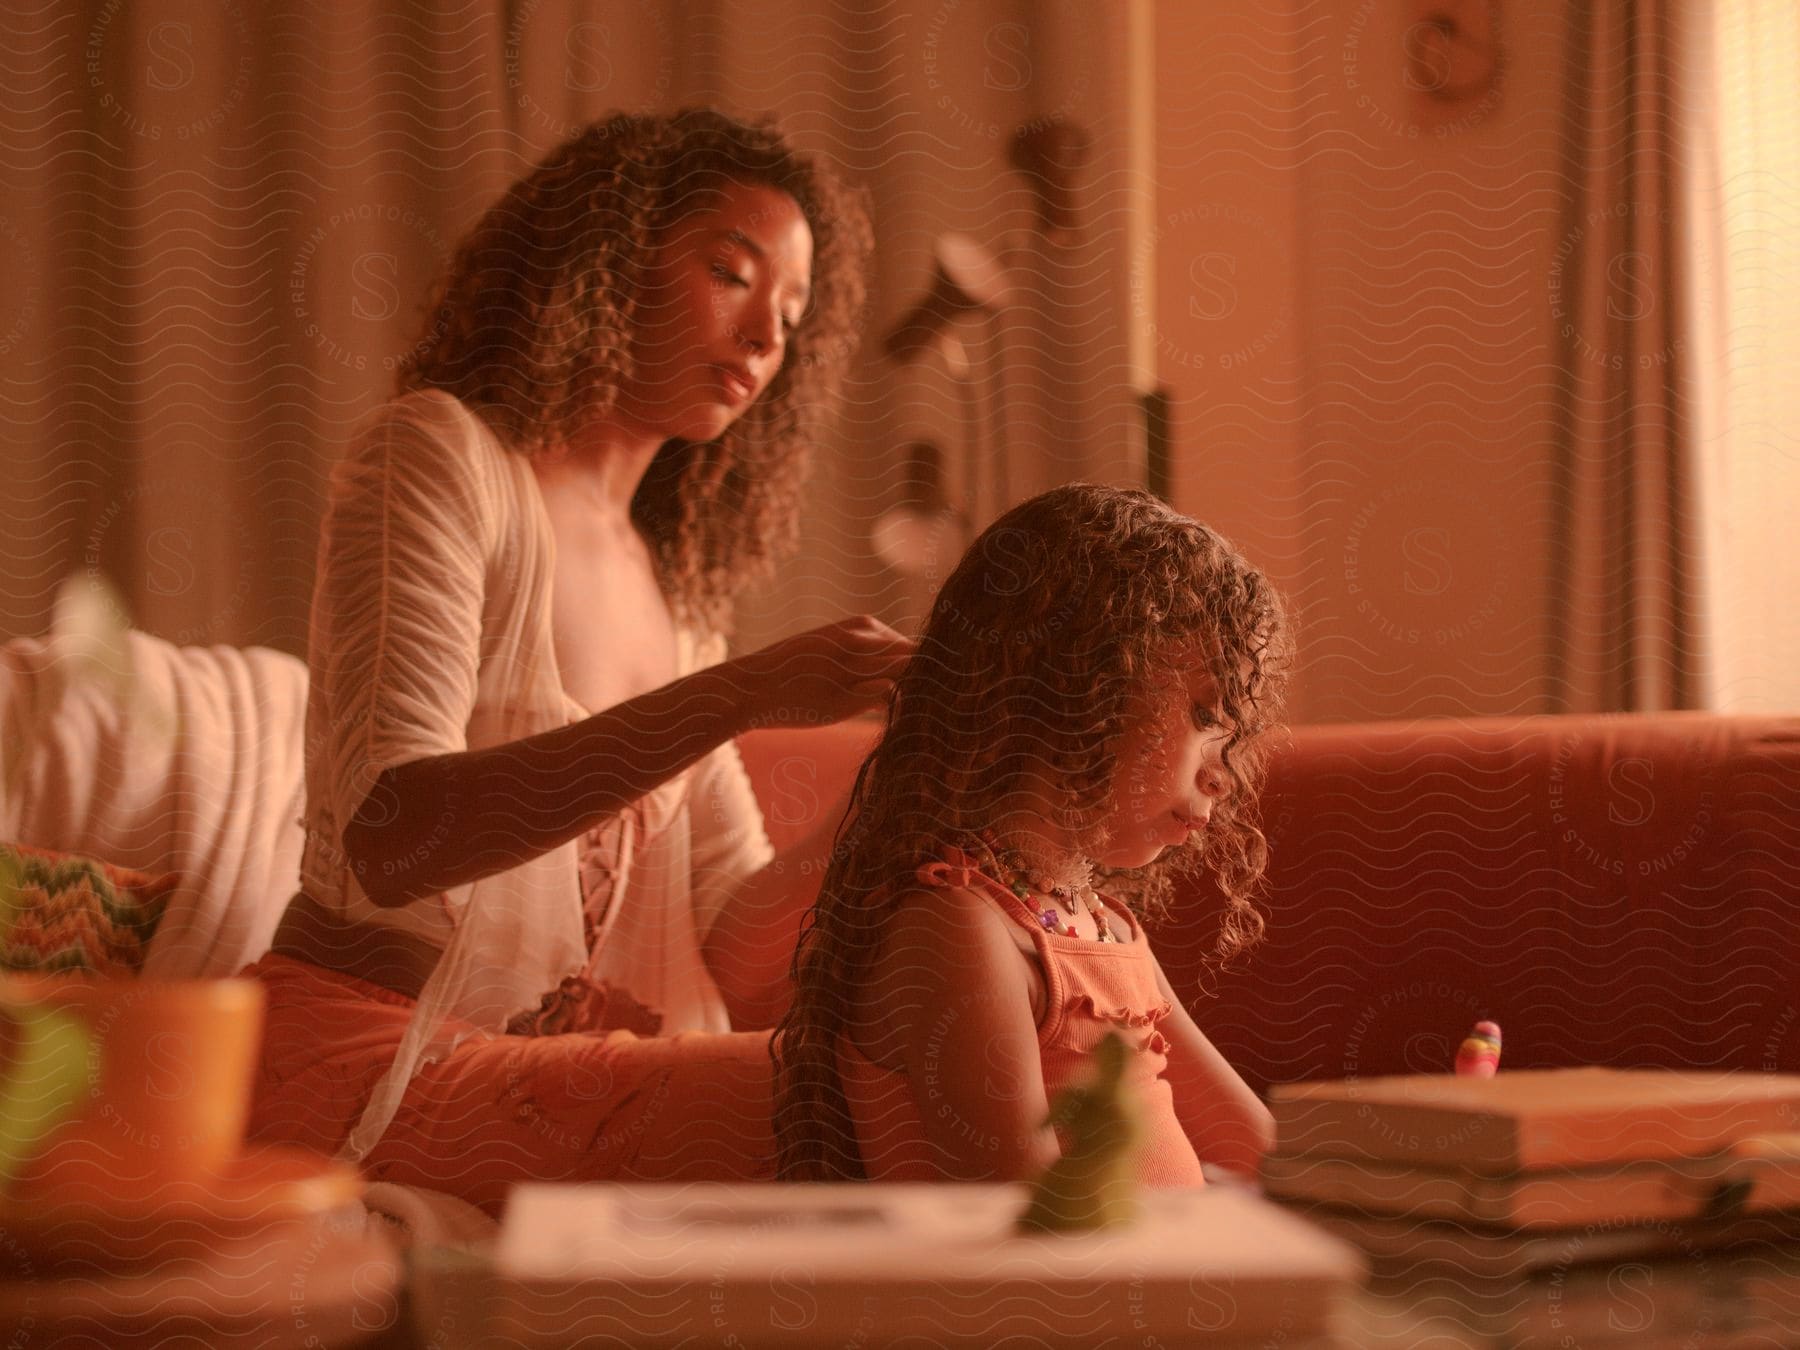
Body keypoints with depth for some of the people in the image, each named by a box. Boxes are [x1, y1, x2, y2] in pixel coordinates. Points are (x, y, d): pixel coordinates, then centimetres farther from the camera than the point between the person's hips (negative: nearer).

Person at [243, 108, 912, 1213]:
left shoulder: (673, 589, 18)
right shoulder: (439, 451, -3)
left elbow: (735, 947, 11)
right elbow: (386, 841, -20)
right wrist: (742, 695, -25)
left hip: (551, 1066, 7)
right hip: (369, 1059, -7)